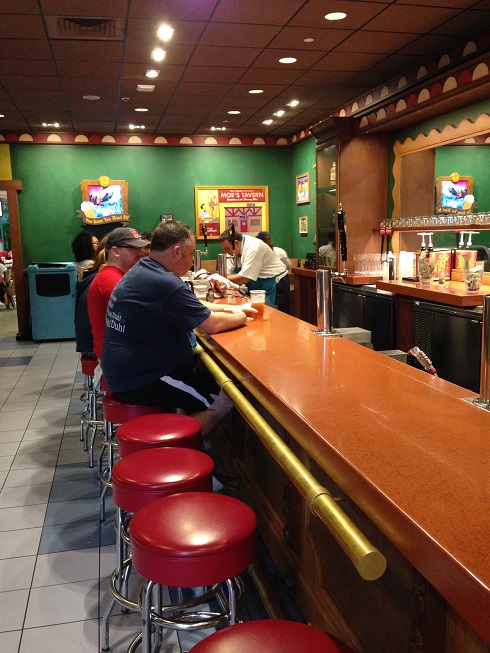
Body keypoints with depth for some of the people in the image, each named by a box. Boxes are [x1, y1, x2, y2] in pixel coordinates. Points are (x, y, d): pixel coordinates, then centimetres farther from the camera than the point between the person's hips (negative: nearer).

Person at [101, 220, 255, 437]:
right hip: (140, 383, -11)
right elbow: (211, 325, -17)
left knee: (209, 375, 20)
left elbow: (189, 306, 22)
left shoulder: (141, 271, 9)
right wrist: (239, 318, 3)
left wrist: (227, 308, 15)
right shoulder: (165, 284, -24)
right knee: (223, 400, -9)